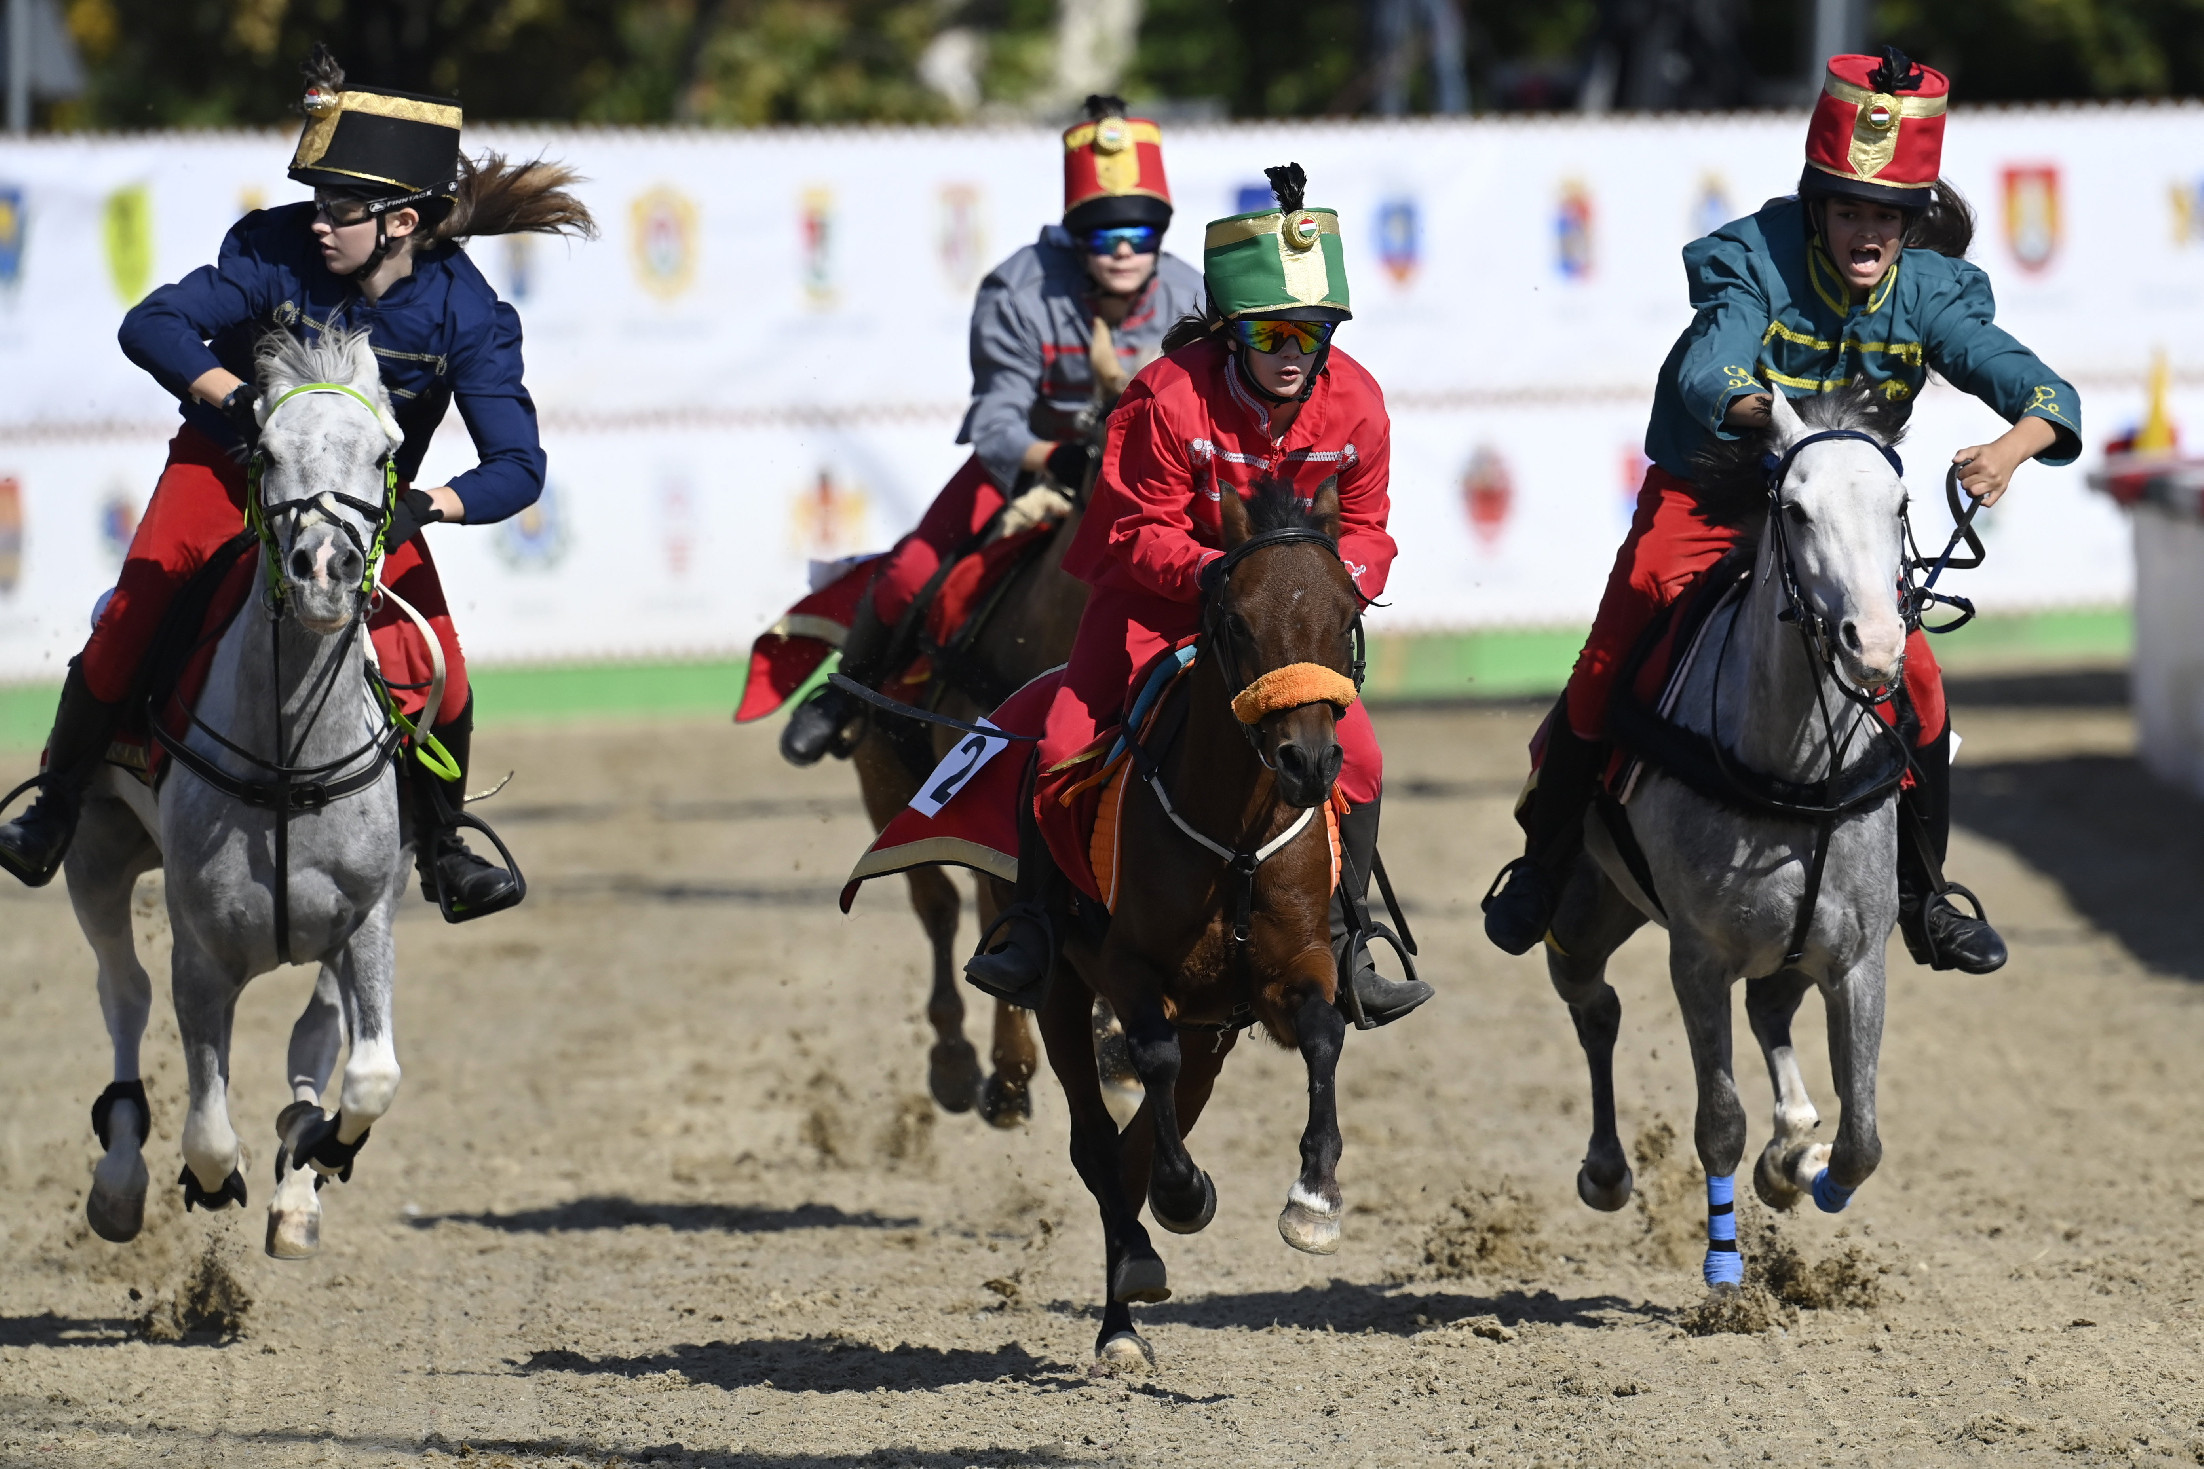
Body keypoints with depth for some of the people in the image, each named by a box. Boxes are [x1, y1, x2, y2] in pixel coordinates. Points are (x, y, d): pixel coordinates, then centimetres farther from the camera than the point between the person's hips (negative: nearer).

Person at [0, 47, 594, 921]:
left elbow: (517, 468, -26)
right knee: (130, 618, -19)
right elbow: (152, 326, -29)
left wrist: (426, 506, -45)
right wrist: (237, 397, -46)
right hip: (232, 460, 0)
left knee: (438, 676, -13)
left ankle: (440, 850, 14)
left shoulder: (465, 314, -23)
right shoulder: (278, 250, -24)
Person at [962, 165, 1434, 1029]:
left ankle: (1340, 948, 6)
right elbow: (1143, 532, -19)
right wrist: (1213, 572, -37)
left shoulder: (1355, 406, -15)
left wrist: (1339, 576, -25)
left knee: (1356, 757, -9)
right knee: (1065, 741, -14)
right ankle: (1032, 930, 3)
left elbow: (1365, 528, -2)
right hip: (1162, 591, -3)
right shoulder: (1171, 399, -26)